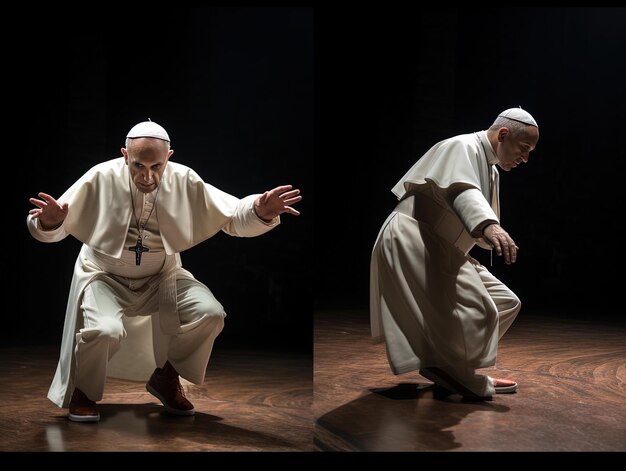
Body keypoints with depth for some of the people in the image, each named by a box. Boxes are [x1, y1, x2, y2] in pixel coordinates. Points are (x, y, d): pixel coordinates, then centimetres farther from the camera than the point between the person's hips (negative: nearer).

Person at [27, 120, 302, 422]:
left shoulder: (185, 182, -11)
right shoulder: (101, 179, -17)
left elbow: (233, 216, -9)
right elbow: (55, 227, -17)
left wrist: (261, 212, -32)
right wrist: (49, 222, -44)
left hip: (162, 277, 3)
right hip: (104, 276, -3)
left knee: (210, 314, -20)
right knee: (104, 330, -33)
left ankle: (166, 379, 10)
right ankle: (81, 392, 2)